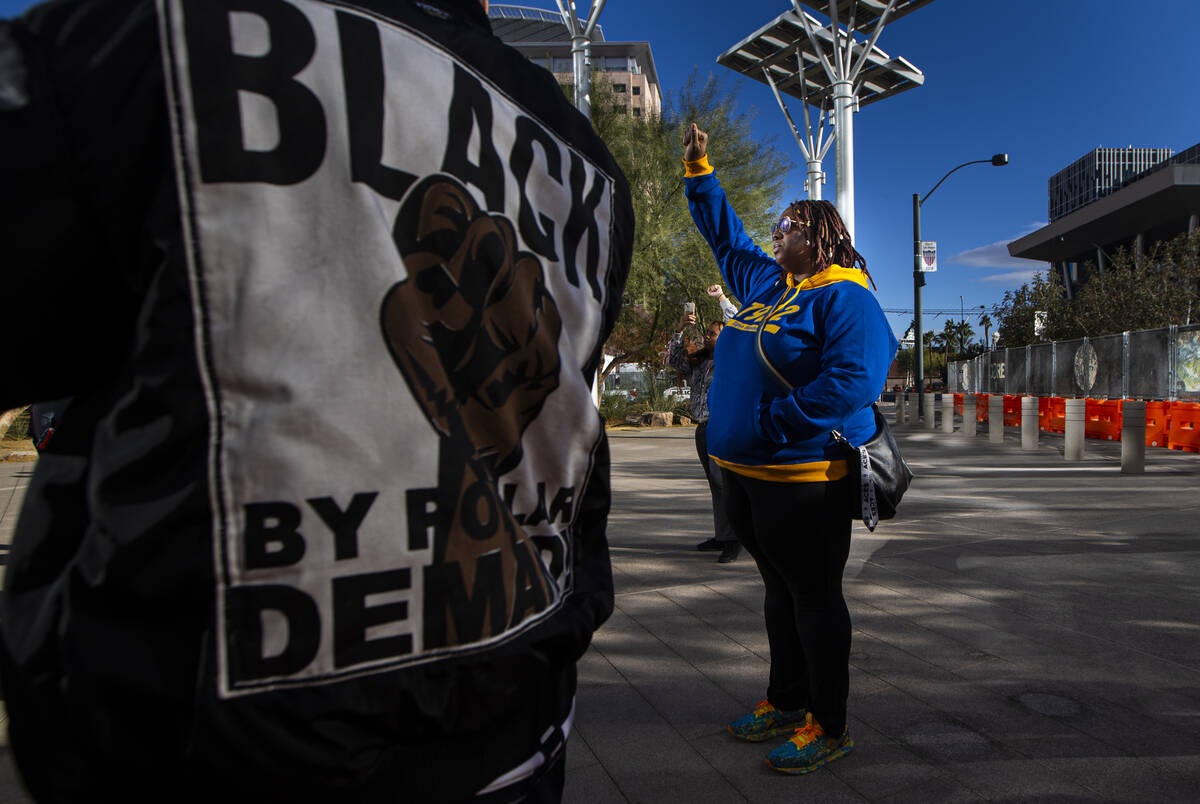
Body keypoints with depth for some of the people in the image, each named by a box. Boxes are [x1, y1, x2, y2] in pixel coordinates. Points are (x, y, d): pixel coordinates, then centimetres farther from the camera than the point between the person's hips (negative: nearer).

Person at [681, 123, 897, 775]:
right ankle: (785, 701, 34)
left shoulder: (843, 297, -11)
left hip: (803, 477, -8)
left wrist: (773, 422, -24)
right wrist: (699, 170, 27)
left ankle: (828, 726, 18)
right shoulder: (763, 281, 14)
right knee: (780, 592, 19)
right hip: (745, 471, 9)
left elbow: (853, 379, -24)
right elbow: (725, 236, 29)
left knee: (814, 598, 3)